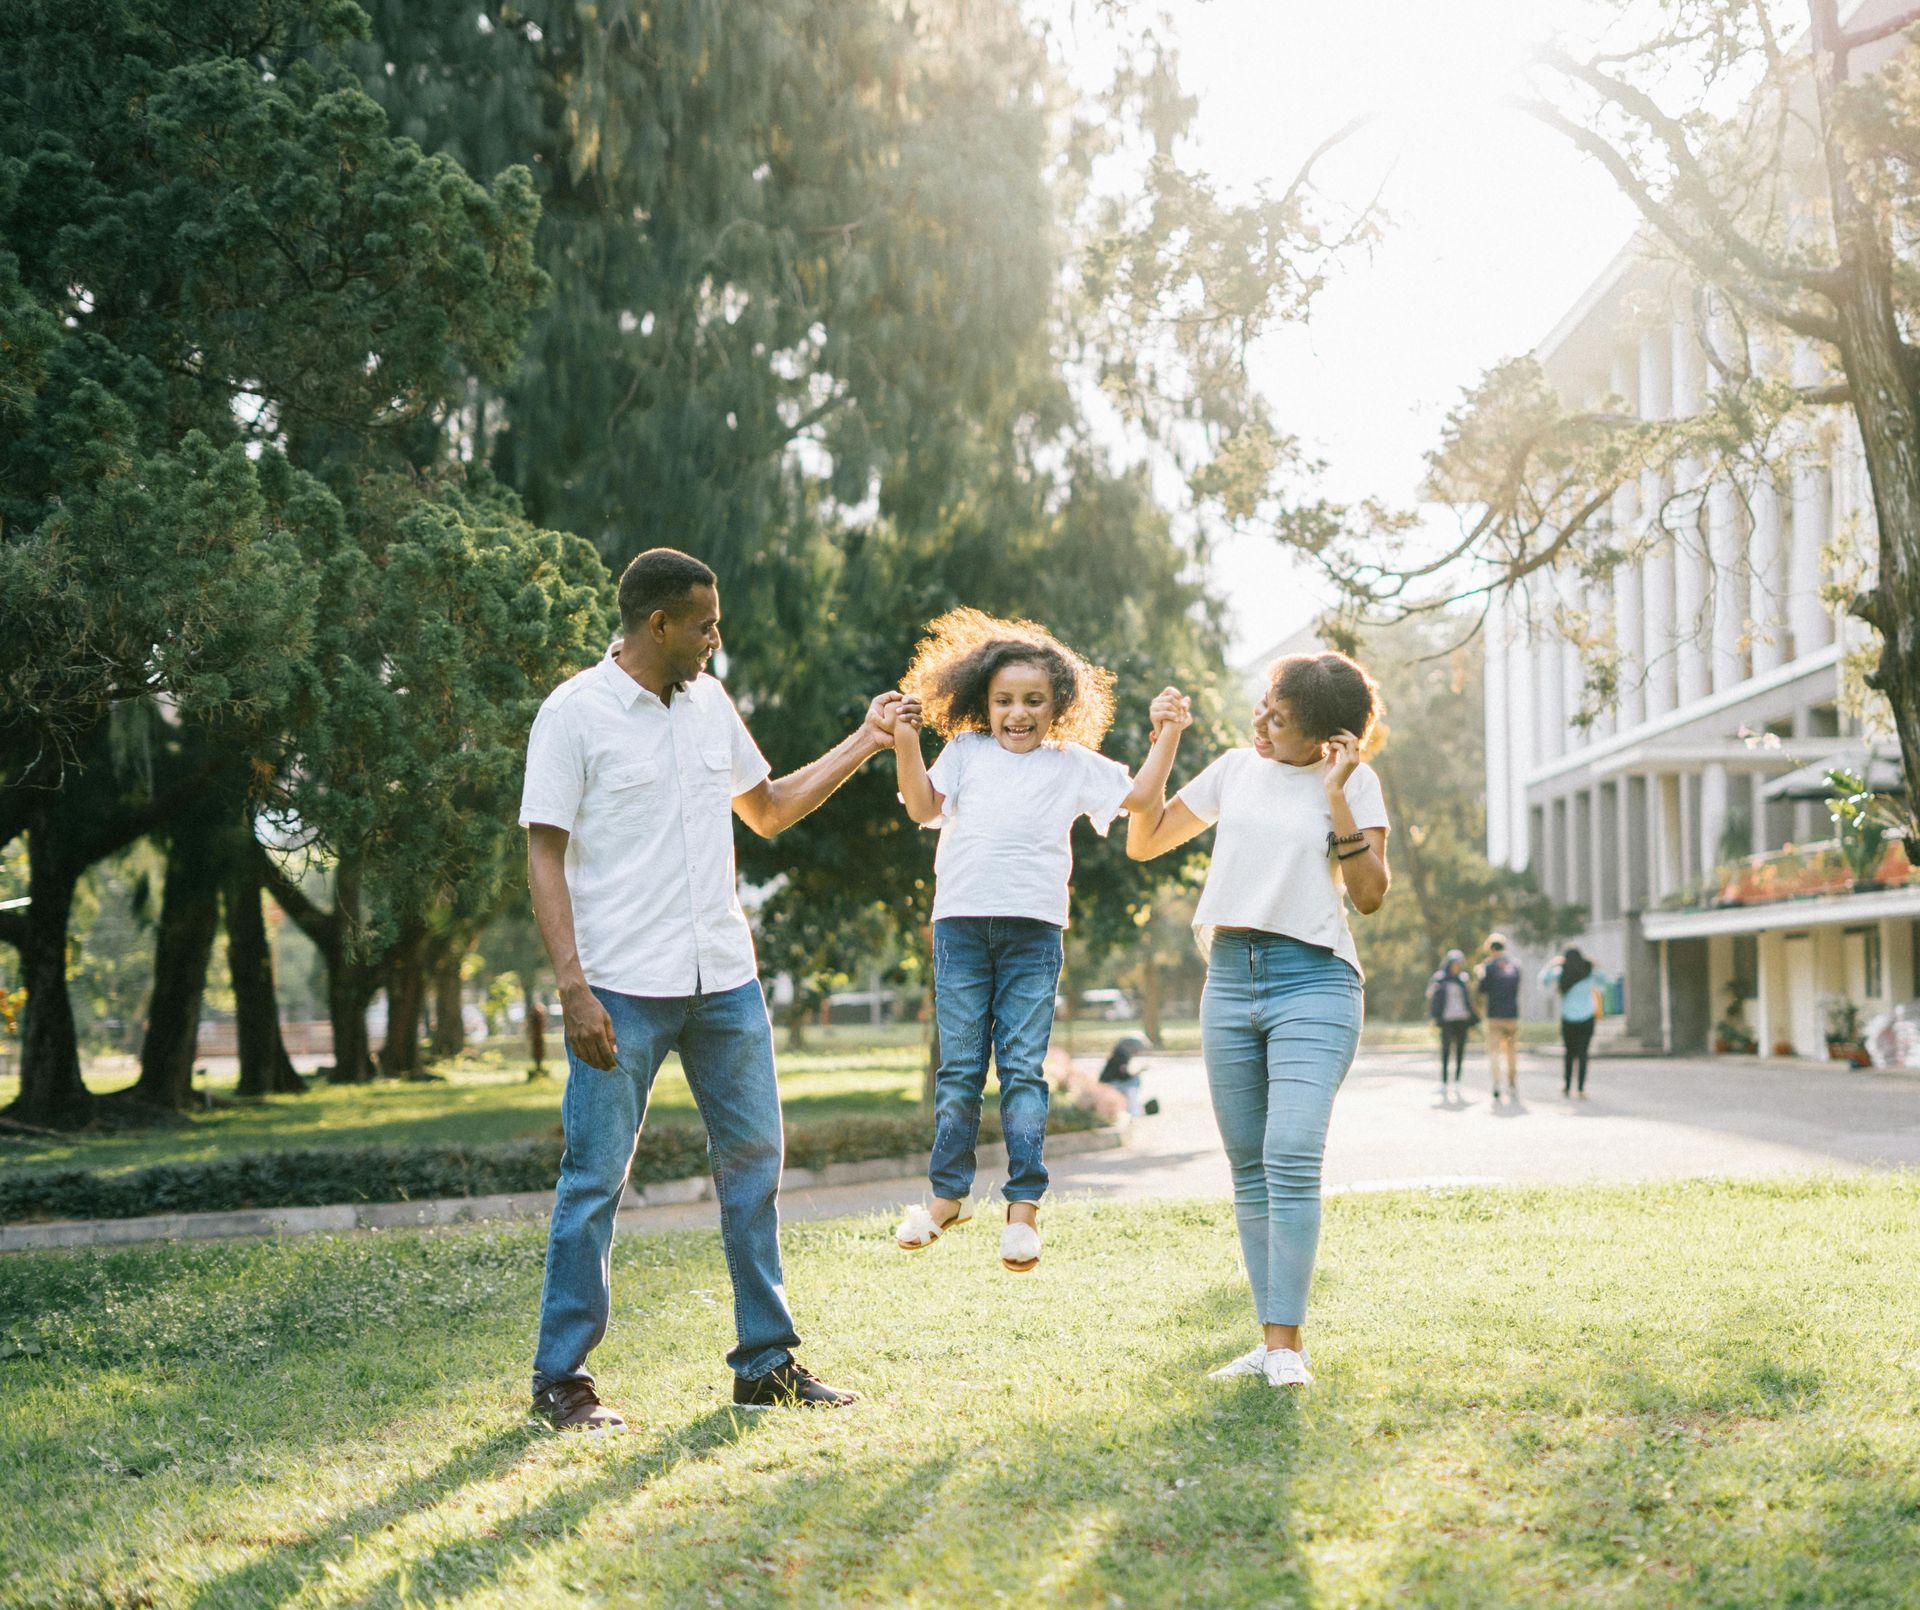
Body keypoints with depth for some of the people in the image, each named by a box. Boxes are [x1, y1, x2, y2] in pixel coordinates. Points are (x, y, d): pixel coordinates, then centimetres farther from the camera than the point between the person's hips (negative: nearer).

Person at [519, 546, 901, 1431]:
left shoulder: (710, 704, 12)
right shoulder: (575, 714, -7)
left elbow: (768, 809, 25)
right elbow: (545, 857, -9)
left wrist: (864, 743, 19)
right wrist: (573, 988, -17)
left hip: (725, 981, 6)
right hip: (623, 990, -6)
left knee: (753, 1159, 9)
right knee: (595, 1178, -2)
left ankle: (767, 1362, 19)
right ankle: (561, 1378, 8)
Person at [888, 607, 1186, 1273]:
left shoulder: (1073, 765, 12)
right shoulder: (966, 752, 14)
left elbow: (1140, 796, 11)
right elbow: (923, 807, 4)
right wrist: (906, 744, -6)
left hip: (1033, 929, -1)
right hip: (961, 922, 1)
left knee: (1023, 1068, -3)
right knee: (958, 1067, 5)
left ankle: (1024, 1206, -1)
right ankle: (948, 1194, 16)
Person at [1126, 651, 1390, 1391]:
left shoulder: (1354, 782, 2)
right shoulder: (1235, 770, 13)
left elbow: (1370, 894, -7)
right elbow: (1143, 842, 18)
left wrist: (1336, 795, -12)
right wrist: (1162, 747, 8)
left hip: (1313, 979, -5)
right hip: (1230, 978, 5)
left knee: (1291, 1157, -19)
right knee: (1249, 1169, 4)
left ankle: (1289, 1343, -15)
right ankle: (1269, 1339, 9)